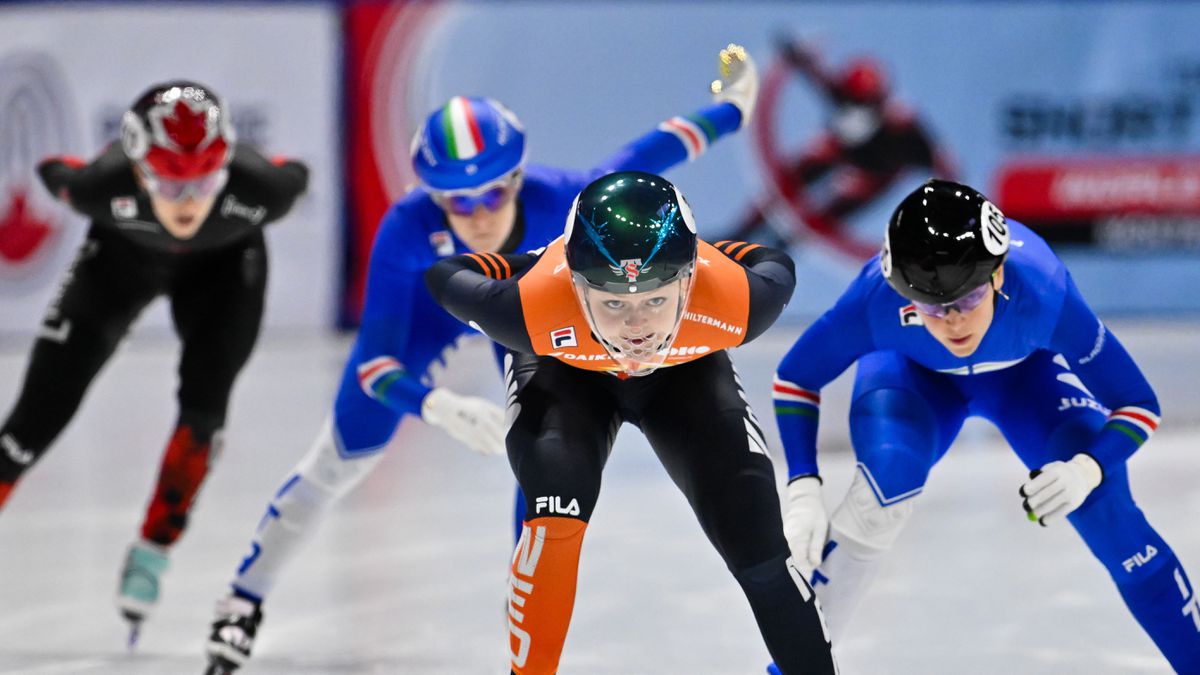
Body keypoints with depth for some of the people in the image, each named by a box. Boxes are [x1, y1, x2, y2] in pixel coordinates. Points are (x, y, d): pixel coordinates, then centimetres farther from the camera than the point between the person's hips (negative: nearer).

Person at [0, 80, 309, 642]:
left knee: (204, 401, -18)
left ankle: (152, 550, 3)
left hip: (222, 264, 0)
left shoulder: (258, 185, -40)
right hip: (124, 255, 0)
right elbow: (53, 173, -16)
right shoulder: (104, 184, -40)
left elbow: (294, 179, -15)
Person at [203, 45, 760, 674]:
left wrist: (728, 108, -9)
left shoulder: (561, 201, -42)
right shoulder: (407, 229, -44)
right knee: (344, 457, 3)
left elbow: (644, 158, -23)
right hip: (430, 301, -1)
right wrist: (439, 407, -61)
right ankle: (244, 599, 21)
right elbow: (374, 361, -42)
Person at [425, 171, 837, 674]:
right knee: (557, 514, -27)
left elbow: (774, 267, -15)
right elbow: (444, 277, -22)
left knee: (756, 541, -6)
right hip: (562, 371, -1)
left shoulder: (733, 302, -41)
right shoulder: (535, 309, -43)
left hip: (686, 370, 1)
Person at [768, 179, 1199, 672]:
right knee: (887, 481, -29)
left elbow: (1138, 405, -29)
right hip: (912, 374, 0)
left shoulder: (1043, 291, -41)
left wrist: (1087, 469, -47)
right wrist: (803, 492, -30)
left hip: (1025, 372, 0)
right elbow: (794, 380, -20)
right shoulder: (876, 298, -39)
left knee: (1102, 506, -19)